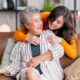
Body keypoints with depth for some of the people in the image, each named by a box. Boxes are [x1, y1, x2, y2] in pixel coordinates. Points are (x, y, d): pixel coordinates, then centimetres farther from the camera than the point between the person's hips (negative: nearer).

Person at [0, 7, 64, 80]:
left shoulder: (48, 34, 17)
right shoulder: (21, 43, 16)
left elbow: (59, 50, 2)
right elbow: (16, 65, 12)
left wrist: (40, 58, -9)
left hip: (51, 73, 0)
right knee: (30, 72, -35)